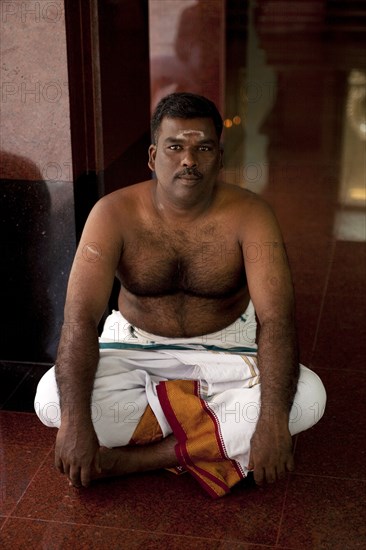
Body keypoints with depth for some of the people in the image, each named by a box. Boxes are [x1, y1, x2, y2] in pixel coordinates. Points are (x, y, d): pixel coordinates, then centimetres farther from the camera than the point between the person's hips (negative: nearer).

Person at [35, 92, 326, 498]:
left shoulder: (248, 215, -17)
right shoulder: (114, 214, -17)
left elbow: (276, 317, -26)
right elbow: (80, 315, -25)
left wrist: (274, 419, -39)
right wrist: (75, 420, -38)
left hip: (225, 346, 0)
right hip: (135, 347, 0)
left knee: (307, 398, -27)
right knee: (52, 400, -26)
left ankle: (133, 458, -22)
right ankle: (226, 440, -15)